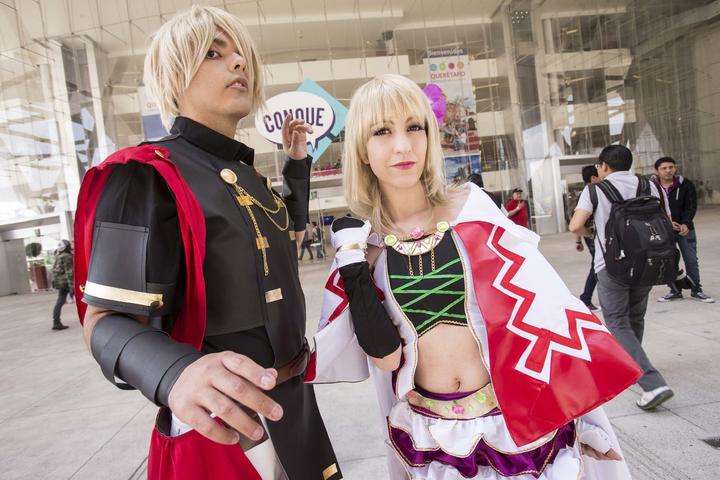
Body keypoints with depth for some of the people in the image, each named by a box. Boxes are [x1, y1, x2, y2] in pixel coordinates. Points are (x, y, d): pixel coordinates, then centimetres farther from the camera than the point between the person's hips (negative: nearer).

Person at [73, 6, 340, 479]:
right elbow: (107, 321, -23)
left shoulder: (249, 177, 8)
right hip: (224, 425, -8)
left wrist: (298, 162, 16)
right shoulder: (146, 175, -16)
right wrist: (175, 373, -44)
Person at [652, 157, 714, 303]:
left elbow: (691, 206, -8)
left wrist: (685, 224, -22)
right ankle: (674, 291, 21)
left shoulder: (686, 184, -7)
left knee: (691, 260, 7)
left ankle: (696, 290, 21)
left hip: (685, 229, 1)